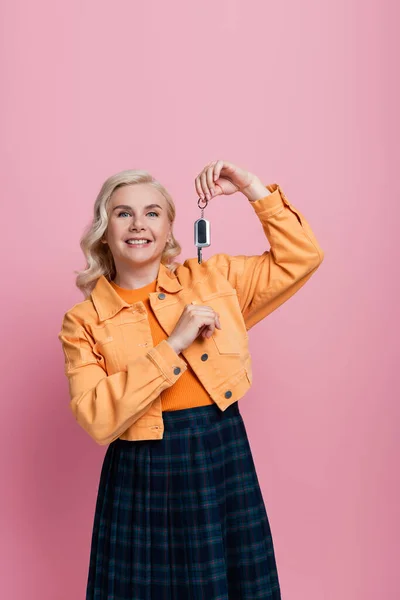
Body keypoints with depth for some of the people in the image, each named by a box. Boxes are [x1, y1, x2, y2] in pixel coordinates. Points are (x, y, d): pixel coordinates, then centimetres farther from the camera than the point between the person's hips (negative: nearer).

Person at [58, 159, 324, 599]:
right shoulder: (83, 321, -2)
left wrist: (252, 188, -1)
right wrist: (173, 344, -18)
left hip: (224, 464, 2)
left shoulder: (213, 278, 4)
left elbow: (302, 258, 7)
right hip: (140, 479, -1)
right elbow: (97, 420, -14)